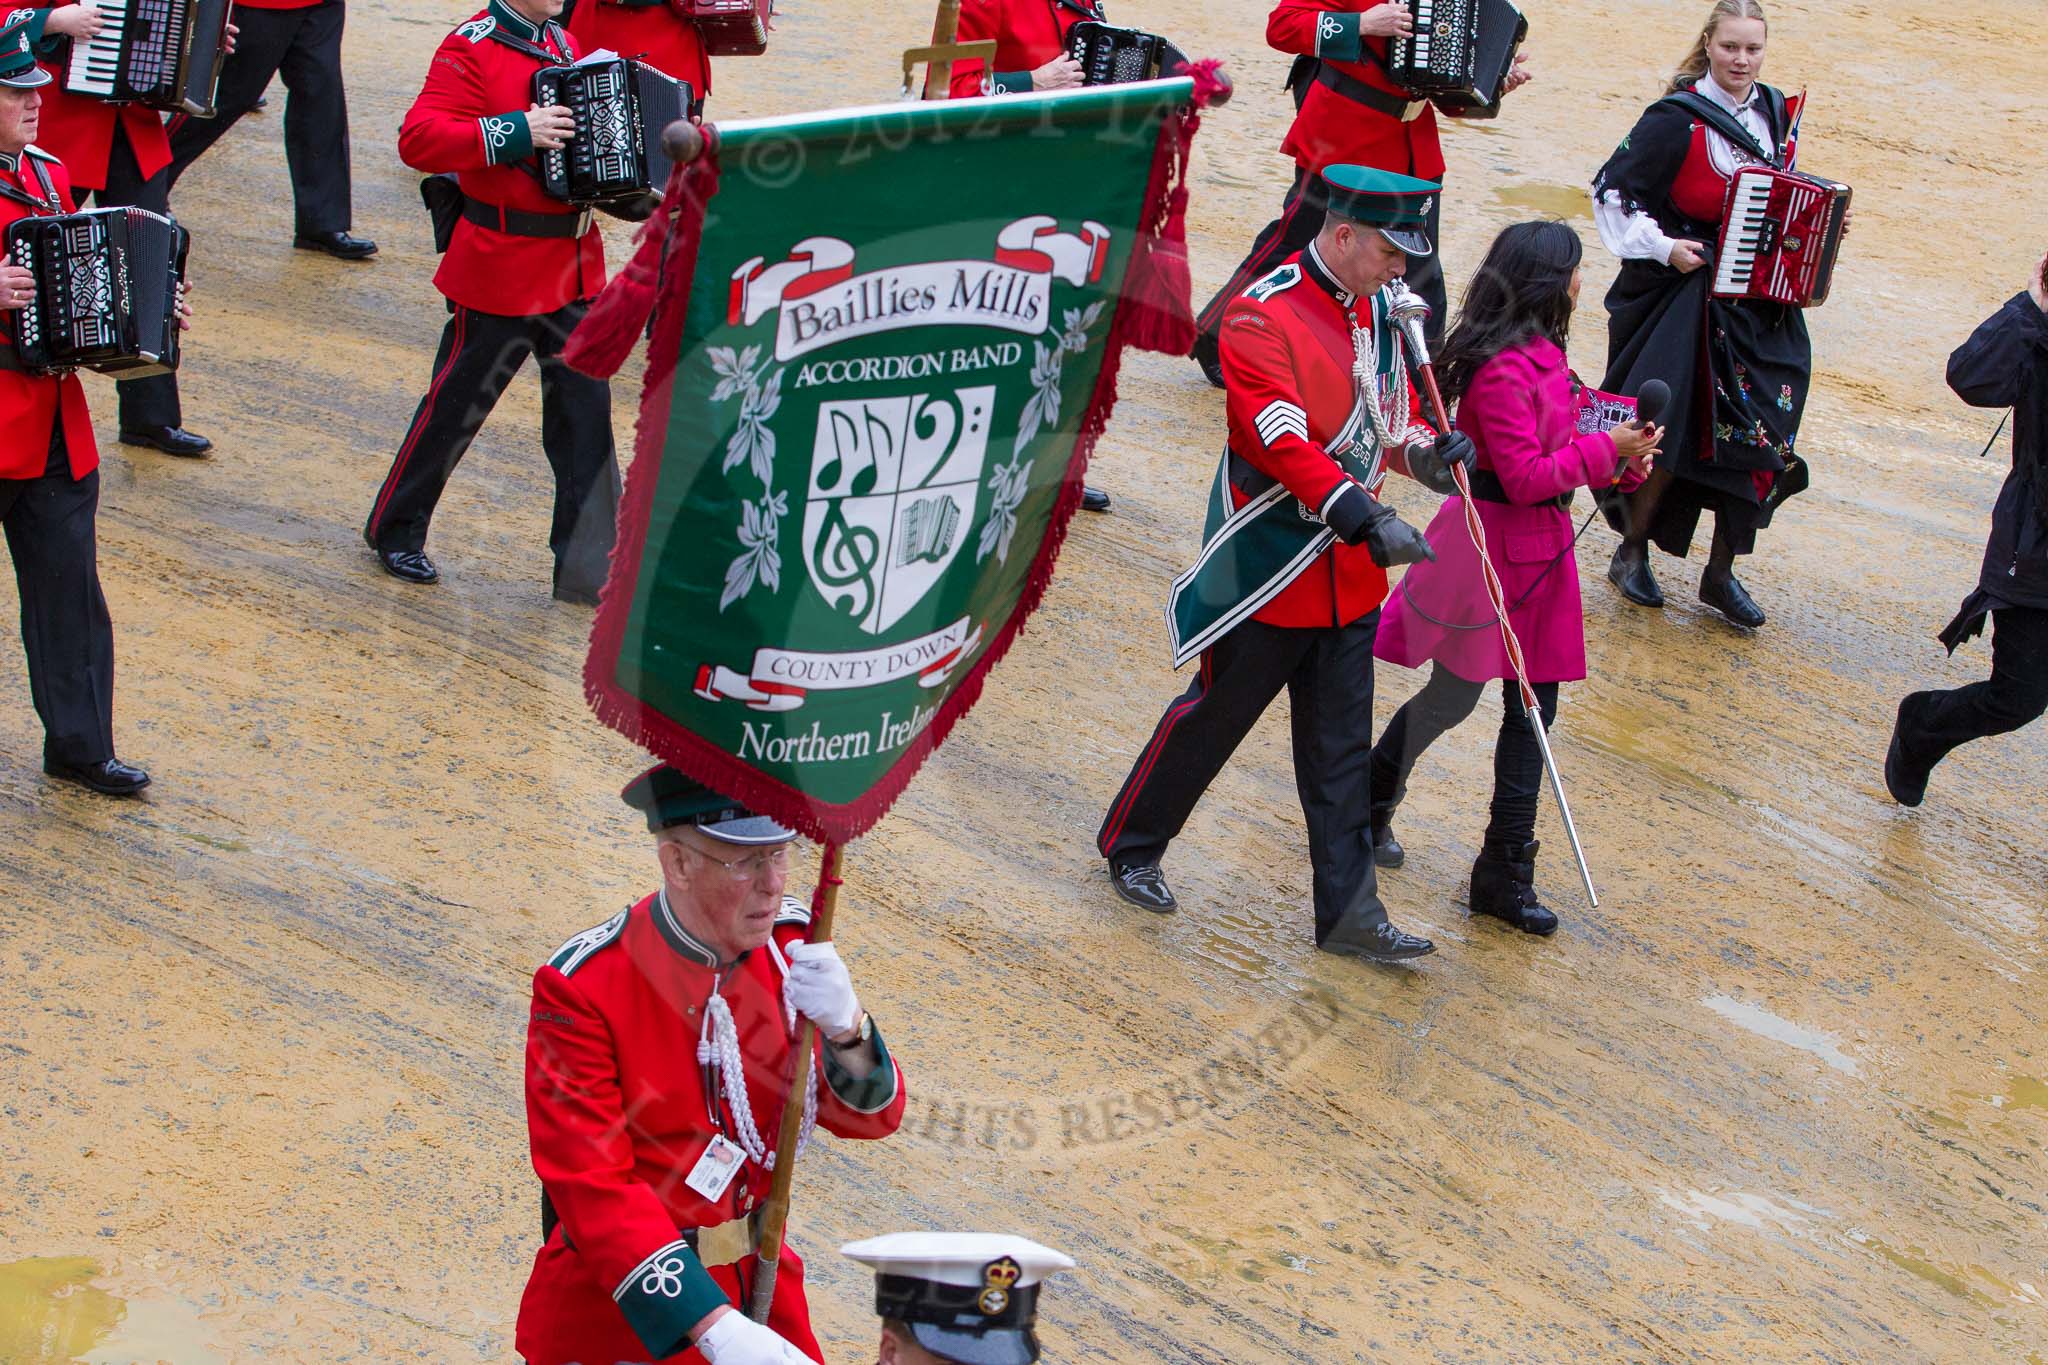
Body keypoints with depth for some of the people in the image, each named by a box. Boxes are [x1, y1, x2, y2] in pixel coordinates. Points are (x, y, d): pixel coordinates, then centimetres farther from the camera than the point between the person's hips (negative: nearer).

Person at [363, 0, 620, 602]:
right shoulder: (471, 49, -13)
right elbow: (418, 139, -24)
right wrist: (516, 133, -31)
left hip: (576, 263, 7)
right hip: (500, 270, -7)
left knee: (585, 407, 5)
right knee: (457, 405, 6)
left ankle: (589, 566, 10)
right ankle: (395, 529, 26)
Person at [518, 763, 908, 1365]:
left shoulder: (794, 944, -6)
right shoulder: (582, 986, -21)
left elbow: (870, 1114, -5)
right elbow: (594, 1188, -24)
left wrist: (844, 1025, -27)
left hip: (759, 1287, 5)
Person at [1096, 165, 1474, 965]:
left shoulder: (1379, 310, 6)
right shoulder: (1263, 318, -19)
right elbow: (1284, 438, -29)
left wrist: (1424, 453, -5)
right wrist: (1365, 517, -37)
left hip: (1349, 574, 7)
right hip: (1267, 569, -7)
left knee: (1341, 749, 11)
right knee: (1213, 717, 9)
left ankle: (1347, 912, 17)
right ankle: (1131, 845, 31)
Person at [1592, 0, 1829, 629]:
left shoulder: (1778, 114, 7)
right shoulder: (1677, 119, -12)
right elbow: (1613, 188, -11)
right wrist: (1661, 246, -16)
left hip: (1761, 307, 6)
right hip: (1685, 299, -6)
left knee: (1760, 439, 2)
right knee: (1674, 436, -6)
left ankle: (1722, 574, 16)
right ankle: (1631, 553, 17)